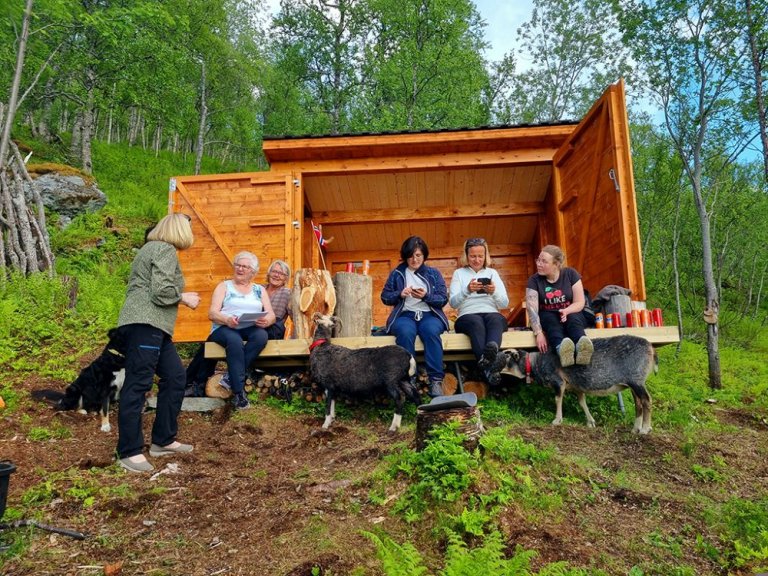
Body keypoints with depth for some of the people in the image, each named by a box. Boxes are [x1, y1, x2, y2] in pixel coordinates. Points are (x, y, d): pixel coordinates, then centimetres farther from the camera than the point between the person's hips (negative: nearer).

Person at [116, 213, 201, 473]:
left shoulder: (153, 248, 25)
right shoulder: (166, 250, -7)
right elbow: (161, 291, -17)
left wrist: (180, 297, 22)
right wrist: (184, 298, -1)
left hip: (152, 326, 11)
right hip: (145, 324, -11)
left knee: (175, 377, 11)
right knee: (137, 385, -8)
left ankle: (163, 440, 18)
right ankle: (129, 452, -4)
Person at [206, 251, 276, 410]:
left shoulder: (259, 290, 21)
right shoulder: (224, 286, 14)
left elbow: (271, 314, 9)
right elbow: (212, 313, 0)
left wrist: (266, 321, -18)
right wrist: (227, 319, -23)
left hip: (251, 328, 2)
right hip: (225, 328, -2)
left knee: (261, 336, -34)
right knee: (235, 340, -38)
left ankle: (230, 377, -26)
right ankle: (238, 391, -33)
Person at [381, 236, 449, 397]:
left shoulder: (434, 273, 16)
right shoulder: (396, 273, 16)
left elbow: (443, 299, 7)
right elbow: (385, 297, 12)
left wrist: (426, 296, -12)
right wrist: (400, 294, -8)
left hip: (429, 314, 0)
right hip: (405, 315, 0)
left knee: (430, 331, -37)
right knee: (405, 332, -37)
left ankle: (436, 380, -37)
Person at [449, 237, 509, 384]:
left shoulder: (492, 273, 20)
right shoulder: (459, 273, 15)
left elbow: (505, 303, 10)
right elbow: (453, 303, 1)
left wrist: (494, 292, -12)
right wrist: (467, 290, -19)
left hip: (492, 314, 2)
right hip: (467, 316, -2)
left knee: (496, 319, -36)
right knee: (476, 322, -38)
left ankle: (492, 348, -68)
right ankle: (488, 369, -59)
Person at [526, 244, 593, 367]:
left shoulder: (570, 274, -6)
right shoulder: (534, 280, -8)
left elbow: (580, 302, -8)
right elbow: (532, 309, -20)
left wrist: (566, 311, -30)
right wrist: (538, 333, -35)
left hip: (571, 313, 1)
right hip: (548, 315, -1)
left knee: (573, 318, -34)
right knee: (551, 320, -35)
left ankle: (582, 347, -68)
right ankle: (561, 348, -70)